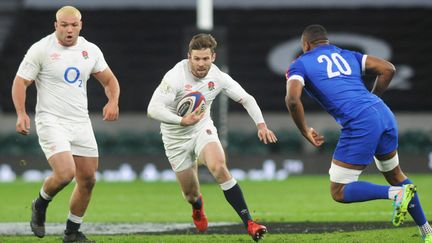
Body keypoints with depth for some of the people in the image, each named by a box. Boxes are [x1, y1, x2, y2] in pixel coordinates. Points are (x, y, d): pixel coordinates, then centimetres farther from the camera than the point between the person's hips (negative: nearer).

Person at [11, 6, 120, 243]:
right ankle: (40, 206, 9)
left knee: (87, 180, 4)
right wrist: (21, 113, -19)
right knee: (65, 173, -22)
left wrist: (113, 101, -4)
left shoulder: (91, 50, 7)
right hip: (51, 122, -5)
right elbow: (20, 82, -5)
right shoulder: (40, 49, -7)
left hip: (81, 123, 5)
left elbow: (109, 80, 17)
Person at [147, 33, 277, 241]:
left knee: (219, 168, -29)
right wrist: (182, 121, -43)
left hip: (203, 130, 1)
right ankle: (198, 207, 48)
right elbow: (153, 109, -29)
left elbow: (246, 99, 1)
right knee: (190, 194, 5)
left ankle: (248, 223, -28)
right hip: (176, 138, -1)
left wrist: (261, 124, -14)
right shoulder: (175, 76, -24)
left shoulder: (217, 77, -11)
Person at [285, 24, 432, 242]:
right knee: (395, 175, 27)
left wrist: (305, 131, 4)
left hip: (359, 124, -6)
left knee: (339, 192, 3)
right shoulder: (347, 55, 26)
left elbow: (292, 99, -8)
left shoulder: (300, 65, 11)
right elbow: (387, 69, 18)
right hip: (384, 114, 6)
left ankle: (396, 193, -16)